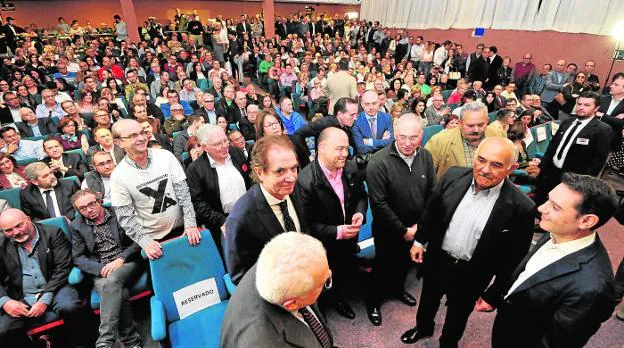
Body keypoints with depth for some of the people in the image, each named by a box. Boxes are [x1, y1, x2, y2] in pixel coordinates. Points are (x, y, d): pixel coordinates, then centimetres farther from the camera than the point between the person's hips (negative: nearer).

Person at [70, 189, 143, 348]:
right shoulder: (77, 226, 10)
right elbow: (78, 258, 6)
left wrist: (120, 260, -15)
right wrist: (101, 269, -12)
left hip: (127, 263, -2)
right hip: (100, 271, 2)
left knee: (111, 281, -34)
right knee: (118, 294, -29)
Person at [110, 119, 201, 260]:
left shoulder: (166, 156, -8)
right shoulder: (118, 176, -10)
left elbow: (183, 192, -7)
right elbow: (126, 217, -8)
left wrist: (190, 224, -14)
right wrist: (145, 242, -17)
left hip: (182, 229, 1)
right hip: (153, 239, -1)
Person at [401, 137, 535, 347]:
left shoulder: (520, 207, -25)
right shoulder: (453, 176, -16)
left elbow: (514, 258, -14)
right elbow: (430, 211, -1)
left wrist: (494, 295, -8)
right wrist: (419, 241, 7)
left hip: (470, 275, -2)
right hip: (436, 259, 3)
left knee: (458, 313, 25)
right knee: (428, 300, 29)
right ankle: (423, 328, 59)